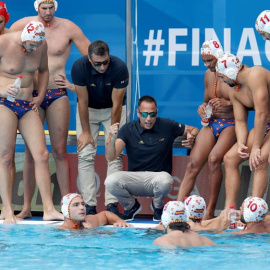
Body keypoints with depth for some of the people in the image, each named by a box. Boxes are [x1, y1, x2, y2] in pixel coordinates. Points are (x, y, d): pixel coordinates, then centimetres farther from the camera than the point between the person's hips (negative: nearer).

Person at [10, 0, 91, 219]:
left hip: (57, 95, -1)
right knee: (31, 153, 2)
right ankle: (27, 207, 5)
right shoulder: (22, 26, 2)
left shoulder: (68, 28, 1)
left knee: (60, 151, -1)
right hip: (31, 95, 1)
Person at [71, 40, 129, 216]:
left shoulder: (120, 68, -30)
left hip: (113, 109, -1)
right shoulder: (79, 67, -28)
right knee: (85, 155, -9)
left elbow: (116, 104, -24)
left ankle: (112, 203, -15)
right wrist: (86, 132, -16)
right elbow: (83, 101, -20)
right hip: (88, 109, 1)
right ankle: (89, 205, -10)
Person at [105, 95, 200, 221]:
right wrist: (112, 138, -31)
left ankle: (157, 206, 1)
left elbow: (194, 130, 11)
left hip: (158, 176, -1)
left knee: (164, 181, -39)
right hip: (134, 177, 1)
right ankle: (131, 205, 6)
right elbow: (110, 157, -12)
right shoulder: (128, 129, -4)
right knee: (110, 181, -30)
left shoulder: (167, 126, -2)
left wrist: (191, 138, -14)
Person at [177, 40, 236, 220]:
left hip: (231, 125, -7)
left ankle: (210, 211, -23)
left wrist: (227, 103, -22)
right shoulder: (209, 75, 11)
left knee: (214, 158, -30)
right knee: (192, 165, -9)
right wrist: (203, 107, 3)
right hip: (212, 124, 7)